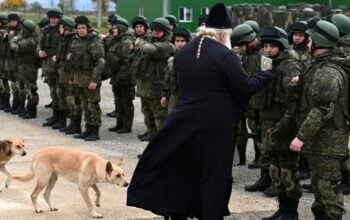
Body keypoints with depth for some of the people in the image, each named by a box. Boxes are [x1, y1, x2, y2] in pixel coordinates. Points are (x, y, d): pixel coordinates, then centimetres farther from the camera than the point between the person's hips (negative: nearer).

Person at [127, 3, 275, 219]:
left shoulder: (183, 52, 6)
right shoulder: (225, 55, -14)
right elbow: (245, 88, -11)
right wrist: (266, 76, 3)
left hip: (184, 120, 6)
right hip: (215, 125, -6)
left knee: (180, 169, 15)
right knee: (214, 174, 5)